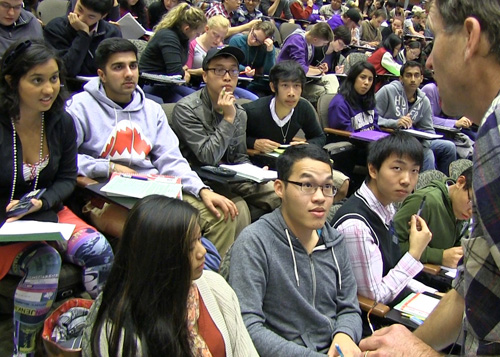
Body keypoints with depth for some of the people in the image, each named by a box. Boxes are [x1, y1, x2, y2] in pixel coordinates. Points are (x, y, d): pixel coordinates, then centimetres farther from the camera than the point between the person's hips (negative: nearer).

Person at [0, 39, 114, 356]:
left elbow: (67, 179, 4)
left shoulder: (61, 122, -2)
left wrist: (41, 203, -15)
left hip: (48, 212, 4)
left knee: (100, 252, -20)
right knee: (44, 262, -31)